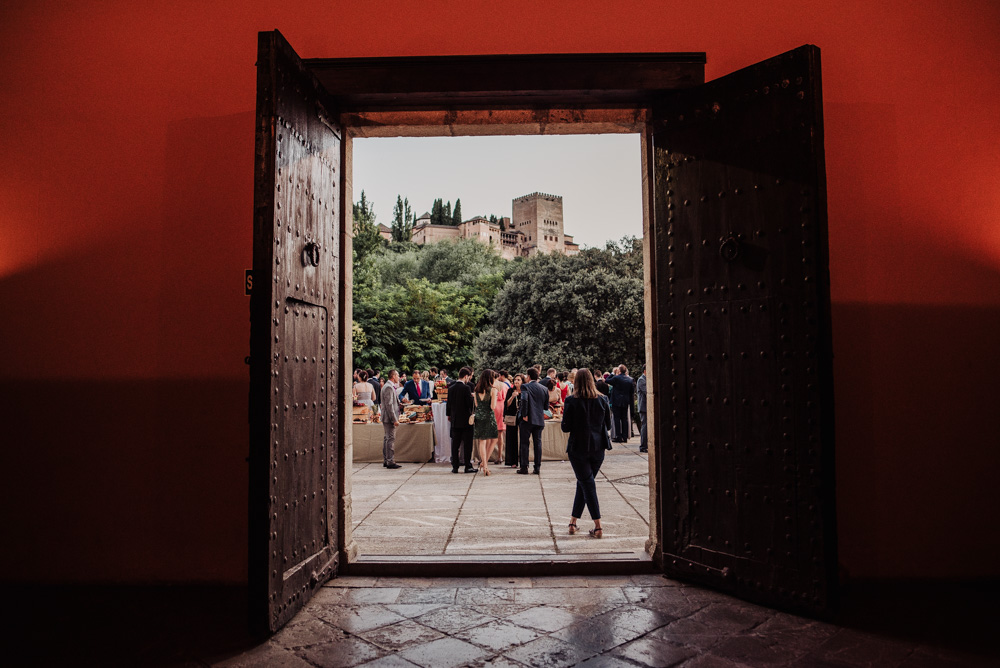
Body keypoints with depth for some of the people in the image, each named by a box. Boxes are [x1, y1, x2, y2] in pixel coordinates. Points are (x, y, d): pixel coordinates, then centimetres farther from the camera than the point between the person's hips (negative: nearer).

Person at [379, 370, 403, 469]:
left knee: (387, 439, 14)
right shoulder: (389, 387, -17)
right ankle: (390, 462, -5)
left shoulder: (389, 386, 16)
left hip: (386, 418, 11)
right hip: (389, 417, -11)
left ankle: (385, 461, 20)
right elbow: (389, 405, -22)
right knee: (391, 439, -8)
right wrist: (394, 419, -22)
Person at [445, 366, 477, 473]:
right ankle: (468, 466, 4)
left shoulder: (451, 388, 4)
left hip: (455, 420, 6)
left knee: (455, 444, 9)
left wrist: (449, 415, 26)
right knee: (467, 444, 2)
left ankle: (455, 467, 11)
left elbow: (448, 403, 12)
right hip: (466, 419, -5)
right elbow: (471, 403, -16)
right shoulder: (466, 387, -14)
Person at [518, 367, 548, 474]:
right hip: (539, 419, 4)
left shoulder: (525, 386, -7)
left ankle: (524, 467, 4)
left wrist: (524, 415, -18)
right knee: (537, 443, 8)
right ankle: (537, 468, 9)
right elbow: (546, 406, 9)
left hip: (527, 420, -4)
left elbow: (524, 400, -24)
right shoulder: (544, 389, 7)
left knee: (524, 443, 4)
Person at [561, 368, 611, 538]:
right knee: (583, 484, 16)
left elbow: (565, 428, -10)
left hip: (578, 448, -3)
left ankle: (598, 527, -4)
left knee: (587, 485, 2)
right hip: (598, 448, 3)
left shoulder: (572, 401, -12)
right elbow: (608, 425, 6)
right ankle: (573, 521, 21)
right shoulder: (602, 400, -2)